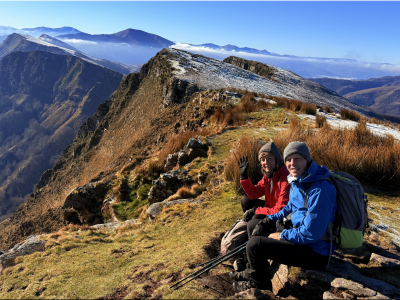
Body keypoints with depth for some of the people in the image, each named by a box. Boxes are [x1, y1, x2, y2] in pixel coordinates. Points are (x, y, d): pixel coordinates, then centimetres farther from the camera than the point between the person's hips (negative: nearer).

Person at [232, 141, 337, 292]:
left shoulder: (319, 190, -28)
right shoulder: (298, 181, 3)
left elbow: (310, 234, -28)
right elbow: (291, 207, 20)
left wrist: (281, 235, -14)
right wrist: (270, 219, 5)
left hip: (315, 253, -10)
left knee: (254, 245, -16)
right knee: (259, 229, 18)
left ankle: (261, 286, 12)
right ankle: (250, 277, 30)